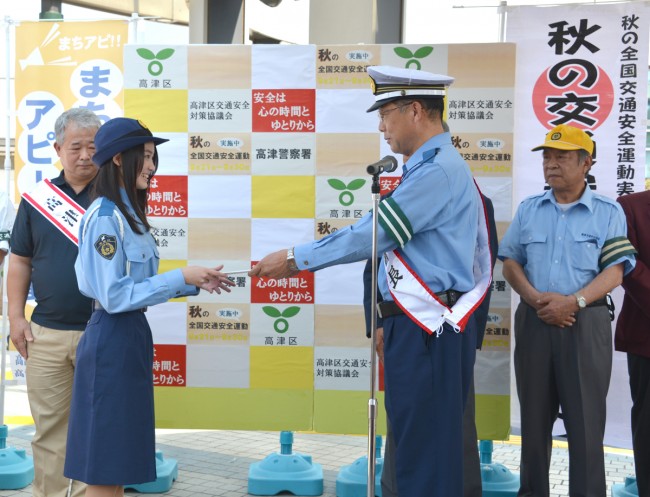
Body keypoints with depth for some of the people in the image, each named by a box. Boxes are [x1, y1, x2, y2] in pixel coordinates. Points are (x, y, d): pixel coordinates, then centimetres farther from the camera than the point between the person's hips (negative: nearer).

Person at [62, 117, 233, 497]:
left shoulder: (129, 214, 13)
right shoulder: (104, 217, -15)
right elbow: (114, 296, -20)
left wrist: (196, 283, 5)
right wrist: (181, 278, -18)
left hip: (132, 337, 10)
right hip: (112, 341, -9)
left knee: (118, 463, 15)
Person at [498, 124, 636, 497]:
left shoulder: (608, 212, 0)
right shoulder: (529, 209, 10)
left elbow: (614, 271, -6)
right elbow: (510, 262, 9)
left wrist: (574, 301, -20)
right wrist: (535, 298, -9)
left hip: (586, 322, -3)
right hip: (534, 320, 3)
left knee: (585, 418, -2)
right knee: (534, 415, 10)